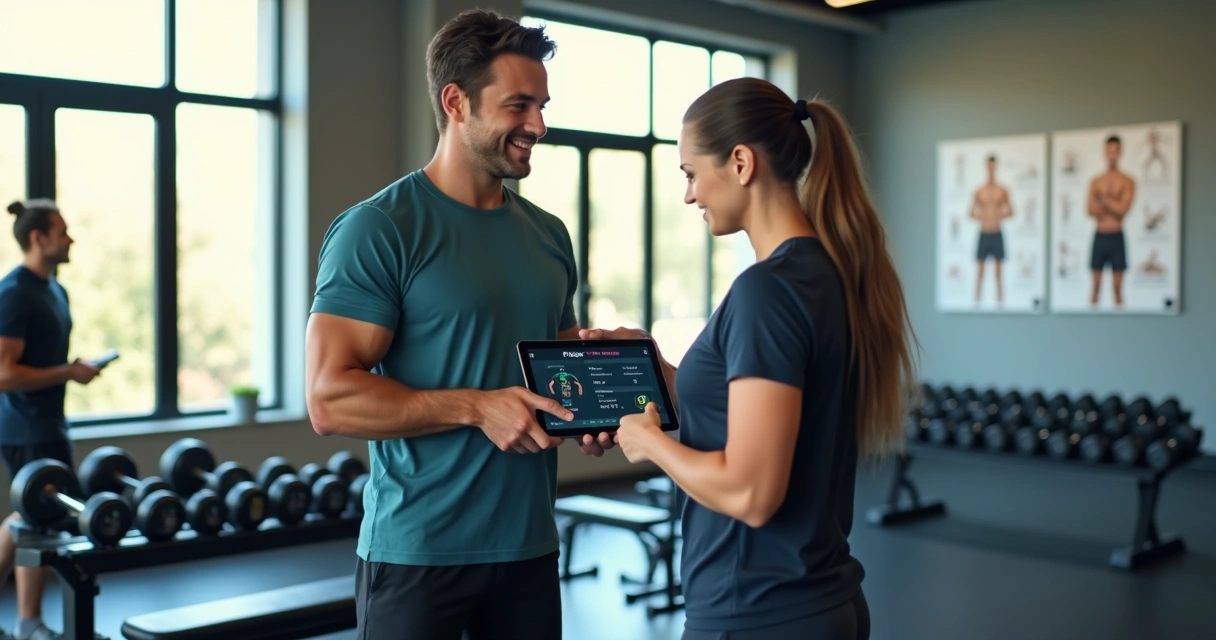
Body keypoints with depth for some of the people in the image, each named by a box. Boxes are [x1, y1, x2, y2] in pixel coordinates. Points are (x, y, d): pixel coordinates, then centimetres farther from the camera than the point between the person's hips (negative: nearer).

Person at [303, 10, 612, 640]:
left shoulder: (548, 235, 8)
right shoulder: (378, 230, -11)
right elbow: (330, 399, -16)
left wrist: (588, 418, -2)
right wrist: (477, 407, -24)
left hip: (530, 544, 6)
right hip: (416, 554, -6)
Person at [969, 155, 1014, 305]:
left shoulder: (1003, 191, 3)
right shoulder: (979, 191, 4)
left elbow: (1010, 212, 7)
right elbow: (972, 213, 7)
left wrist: (999, 216, -9)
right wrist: (981, 217, -10)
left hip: (997, 234, 0)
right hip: (983, 234, 0)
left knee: (998, 270, 3)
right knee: (979, 269, 1)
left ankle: (999, 301, 7)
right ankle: (977, 300, 5)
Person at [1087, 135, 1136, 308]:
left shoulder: (1127, 182, 2)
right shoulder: (1095, 182, 10)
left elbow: (1123, 210, -9)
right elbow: (1091, 210, 0)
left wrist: (1103, 200, -2)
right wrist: (1113, 206, -9)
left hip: (1116, 237, -2)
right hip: (1099, 236, 2)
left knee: (1117, 286, 0)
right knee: (1096, 285, 4)